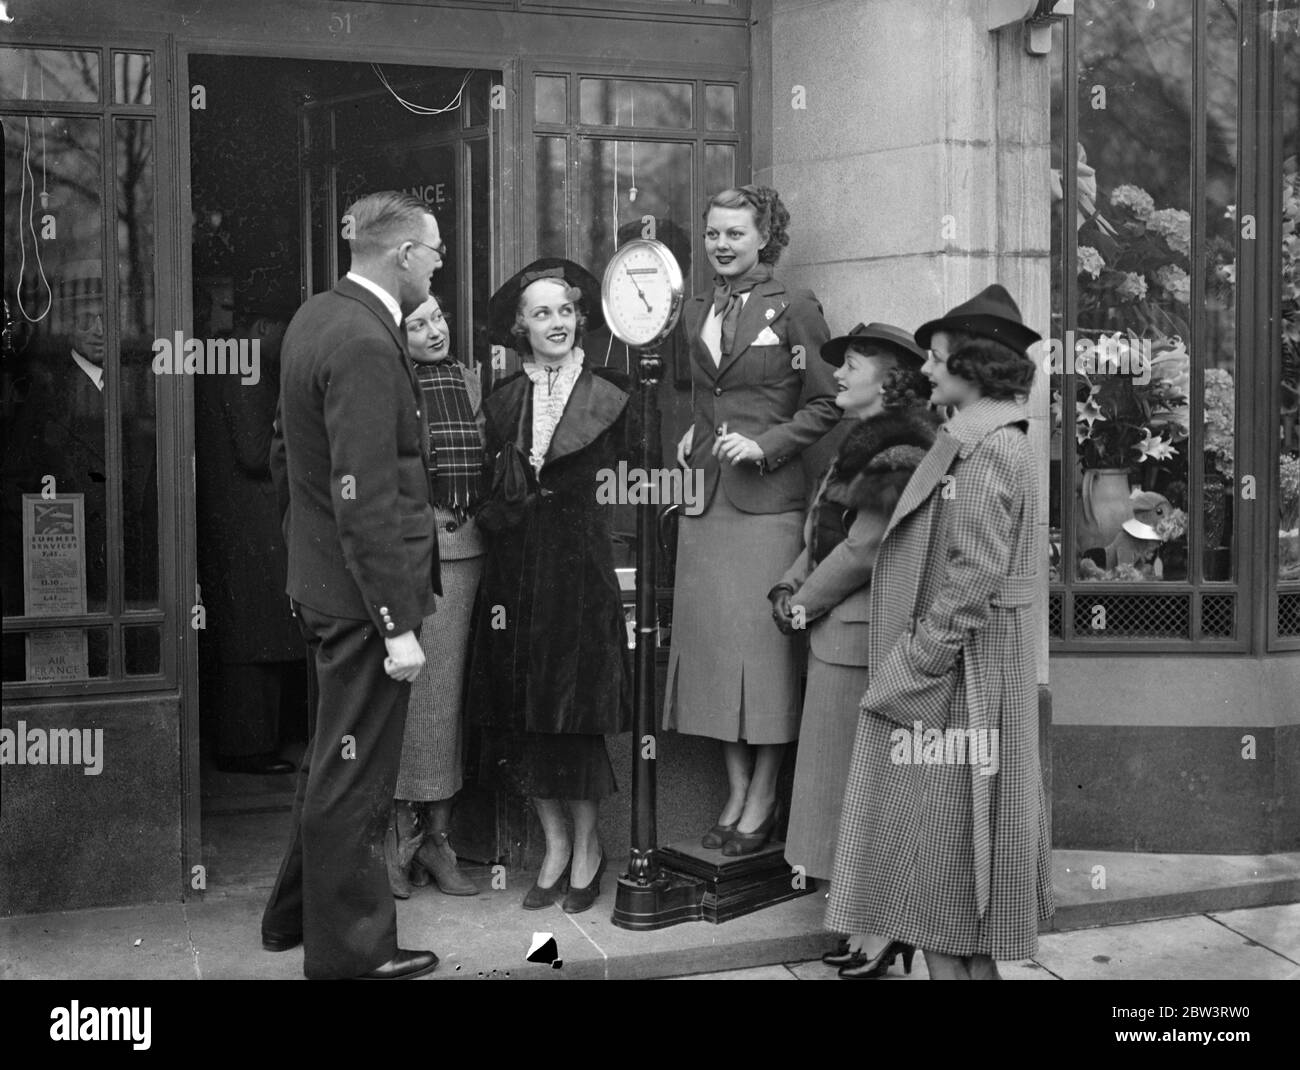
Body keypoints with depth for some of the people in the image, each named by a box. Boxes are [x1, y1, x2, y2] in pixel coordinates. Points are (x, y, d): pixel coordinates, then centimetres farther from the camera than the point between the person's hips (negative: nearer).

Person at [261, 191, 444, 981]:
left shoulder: (316, 318, 8)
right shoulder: (366, 346, -22)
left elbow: (289, 453, 17)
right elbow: (366, 501, -25)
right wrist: (398, 625, -23)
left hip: (320, 578, 10)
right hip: (363, 589, -10)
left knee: (336, 759, 23)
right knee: (356, 774, 4)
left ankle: (298, 913, 38)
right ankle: (349, 949, 18)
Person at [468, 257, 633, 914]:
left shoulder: (607, 394, 0)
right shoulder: (503, 401, 9)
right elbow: (493, 493, 10)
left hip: (580, 560, -3)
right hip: (516, 564, 3)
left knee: (575, 704, 1)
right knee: (522, 709, 5)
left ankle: (587, 846, 16)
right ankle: (555, 845, 18)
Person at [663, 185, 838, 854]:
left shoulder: (793, 309, -3)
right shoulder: (695, 313, 14)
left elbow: (825, 403, -3)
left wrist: (765, 445, -13)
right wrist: (691, 435, 9)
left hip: (767, 498, -6)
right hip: (705, 498, 6)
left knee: (764, 644, -1)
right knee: (711, 641, 6)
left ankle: (763, 801, 8)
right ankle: (736, 793, 16)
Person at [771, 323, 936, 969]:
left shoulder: (898, 451, -15)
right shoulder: (861, 443, 16)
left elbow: (863, 549, -18)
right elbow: (823, 537, 19)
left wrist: (802, 605, -9)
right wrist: (788, 587, 4)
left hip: (861, 635, -10)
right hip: (838, 634, 10)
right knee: (848, 780, 13)